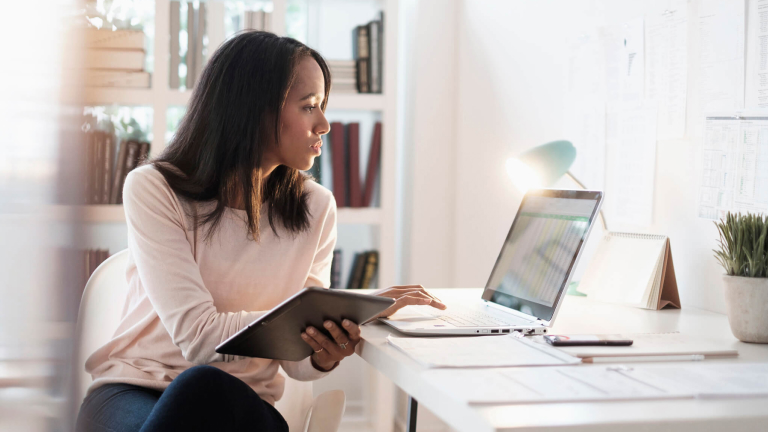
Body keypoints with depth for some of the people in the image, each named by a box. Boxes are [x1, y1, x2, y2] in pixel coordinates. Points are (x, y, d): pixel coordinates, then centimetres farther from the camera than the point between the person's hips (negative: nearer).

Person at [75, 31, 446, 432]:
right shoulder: (153, 189, -8)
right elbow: (198, 336, -18)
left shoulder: (315, 208, 4)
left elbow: (296, 360, 7)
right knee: (205, 385, -37)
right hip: (132, 393, -1)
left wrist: (324, 357, -19)